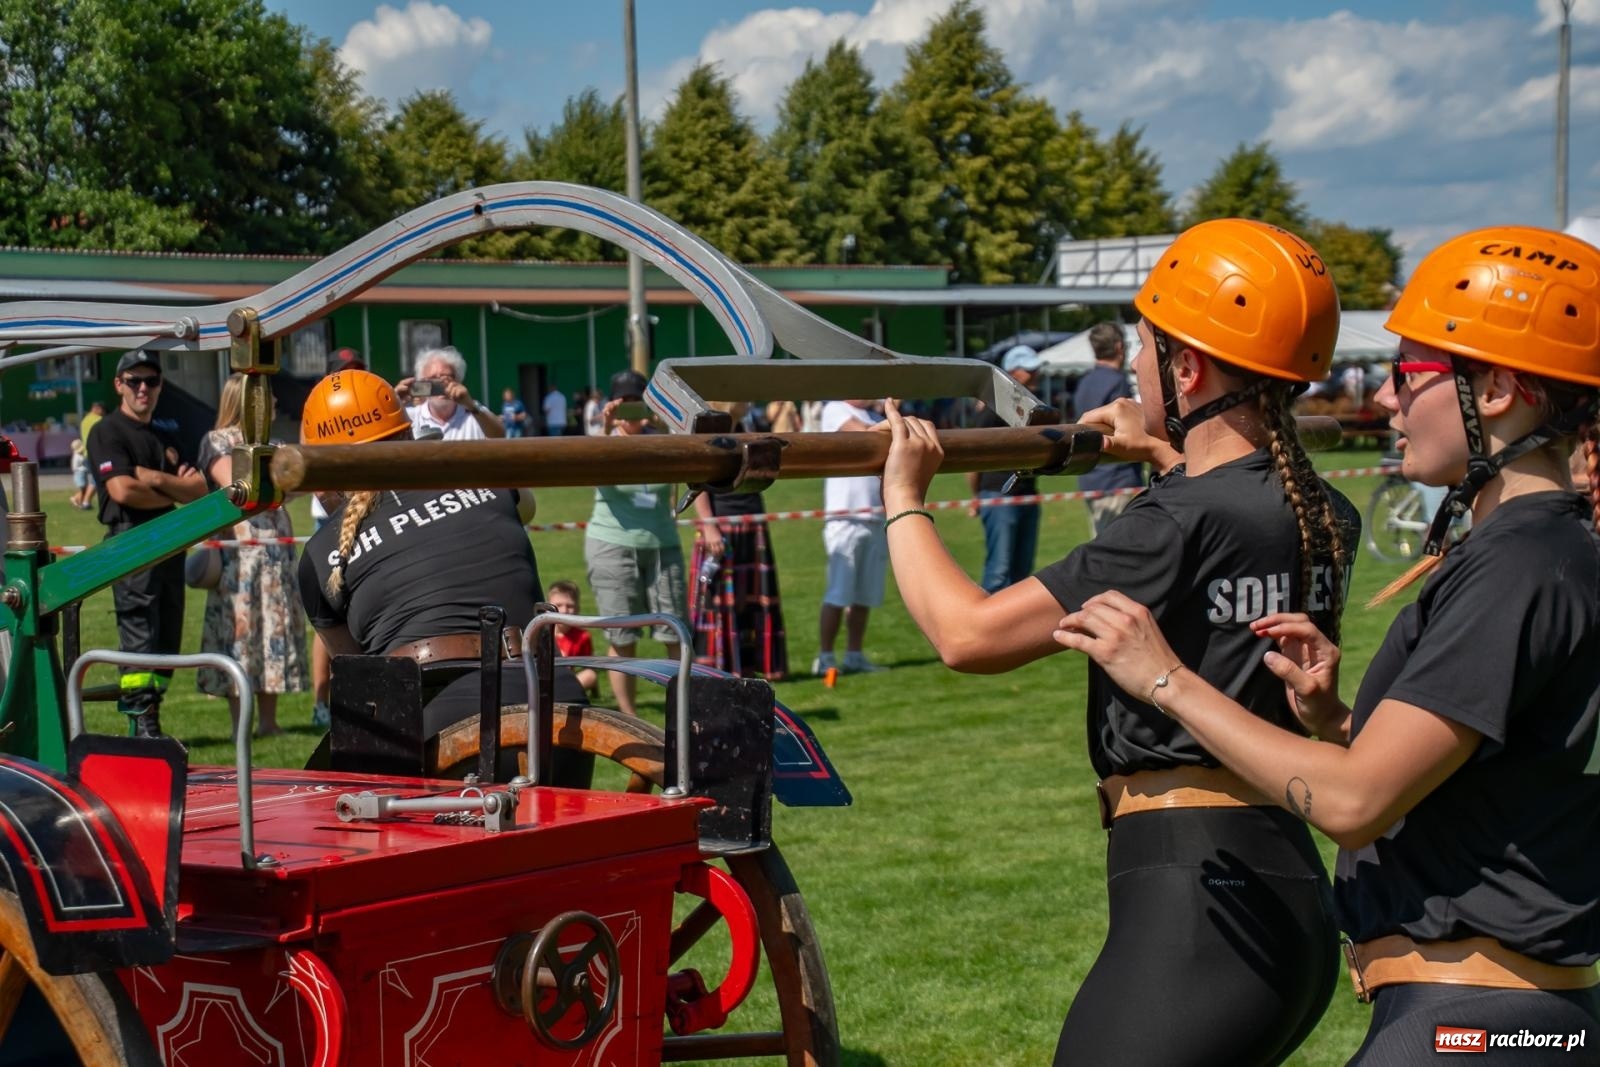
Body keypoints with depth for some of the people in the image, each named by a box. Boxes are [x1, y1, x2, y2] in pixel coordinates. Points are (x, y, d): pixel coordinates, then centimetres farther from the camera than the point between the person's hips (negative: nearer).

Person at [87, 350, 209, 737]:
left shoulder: (168, 433, 20)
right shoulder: (107, 431, -2)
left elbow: (199, 489, 9)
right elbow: (122, 490, -16)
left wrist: (157, 479, -9)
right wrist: (173, 493, -1)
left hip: (171, 544, 8)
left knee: (168, 640, 7)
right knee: (139, 637, -14)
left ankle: (149, 726, 12)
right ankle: (144, 730, -16)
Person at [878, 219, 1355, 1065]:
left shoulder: (1180, 520, -16)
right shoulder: (1329, 520, 9)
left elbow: (968, 634, -14)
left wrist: (904, 501, 2)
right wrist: (1169, 456, 50)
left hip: (1195, 903, -9)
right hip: (1294, 896, 9)